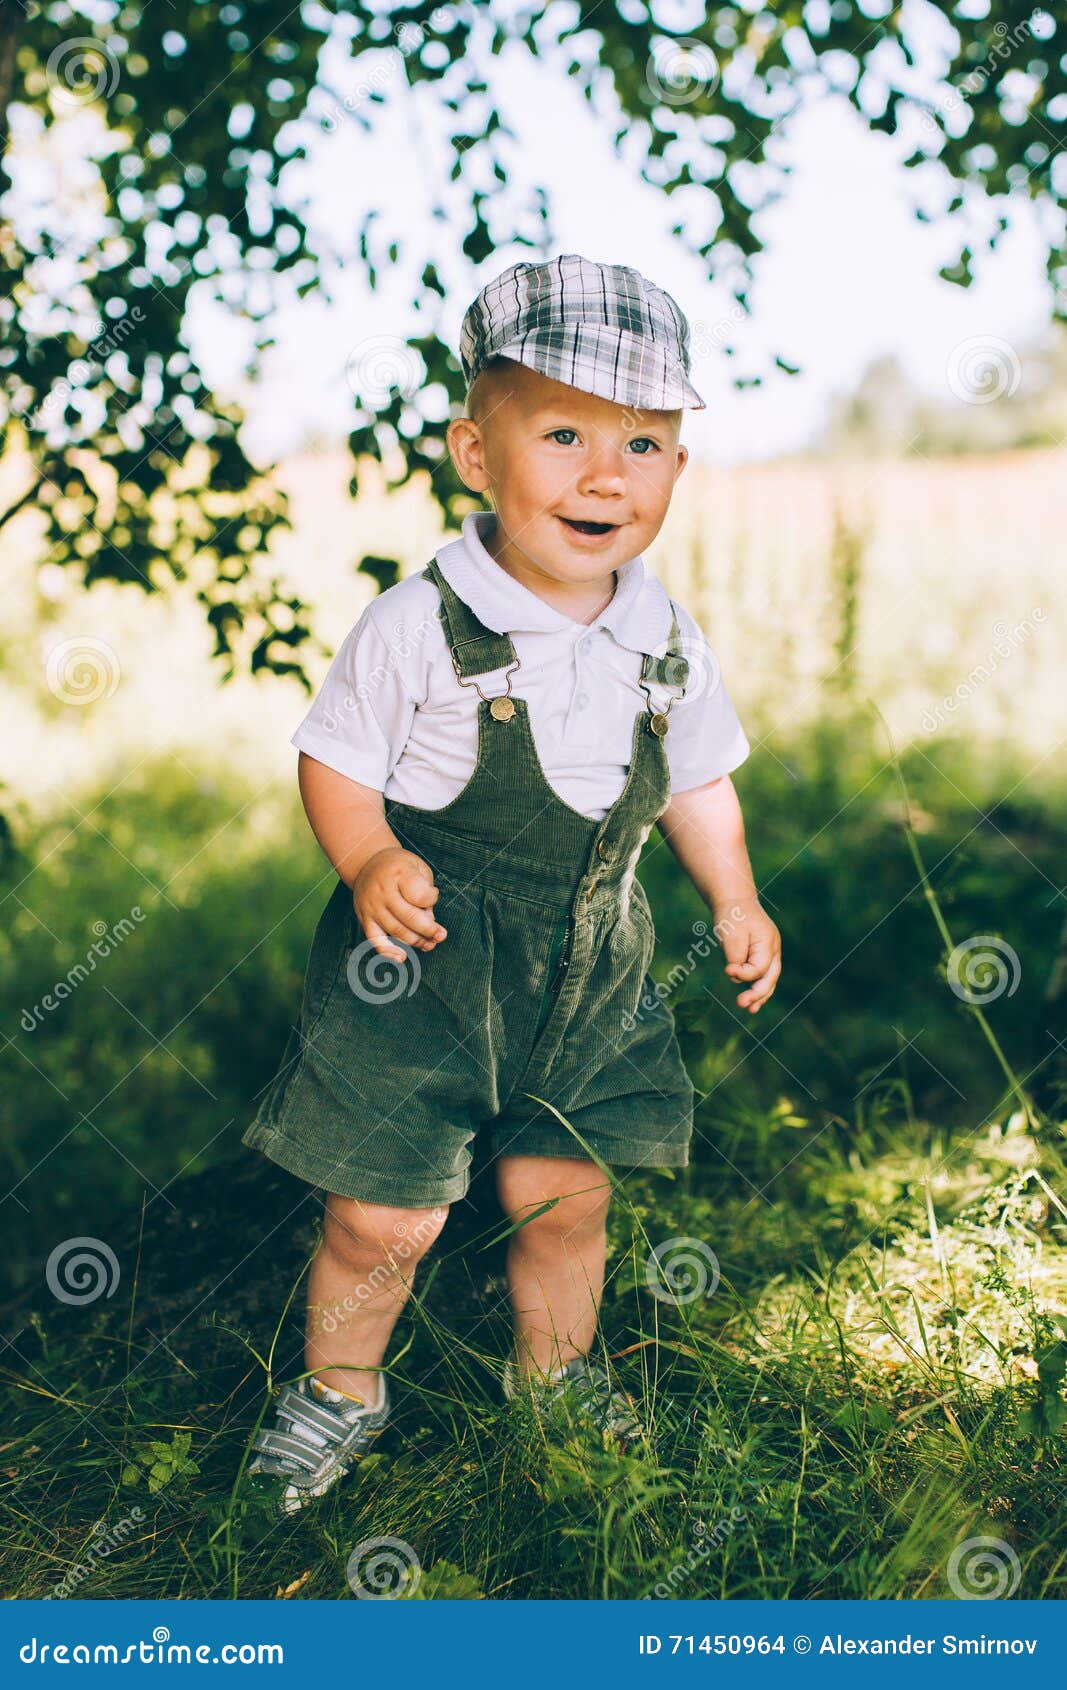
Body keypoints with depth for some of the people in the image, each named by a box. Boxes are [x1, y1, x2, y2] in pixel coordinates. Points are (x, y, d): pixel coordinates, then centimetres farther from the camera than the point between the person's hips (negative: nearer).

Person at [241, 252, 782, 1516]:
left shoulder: (669, 642, -1)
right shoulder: (420, 625, -16)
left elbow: (697, 782, 14)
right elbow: (334, 760, -9)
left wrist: (734, 899, 4)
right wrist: (369, 864, -26)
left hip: (593, 974, 4)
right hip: (421, 971, -4)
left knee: (567, 1197, 16)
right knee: (384, 1217, 4)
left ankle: (555, 1373, 45)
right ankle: (339, 1390, 33)